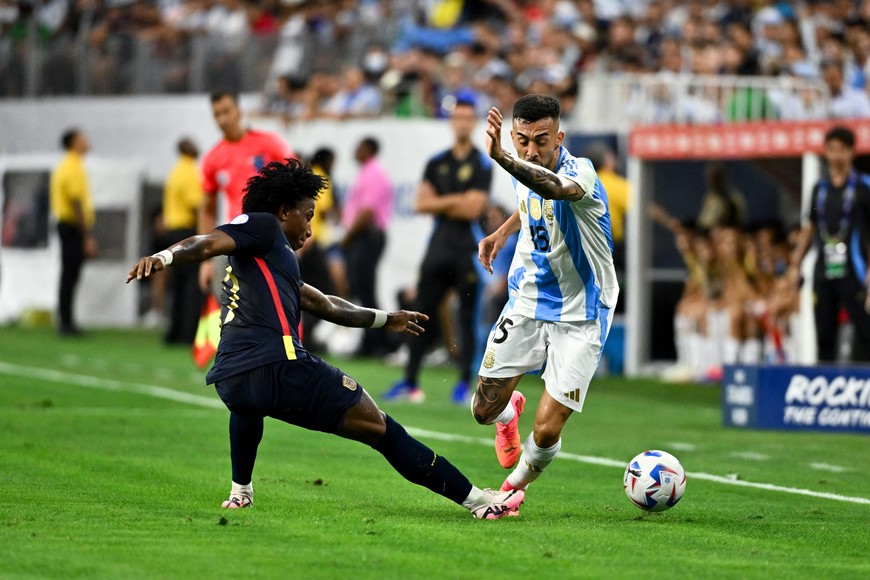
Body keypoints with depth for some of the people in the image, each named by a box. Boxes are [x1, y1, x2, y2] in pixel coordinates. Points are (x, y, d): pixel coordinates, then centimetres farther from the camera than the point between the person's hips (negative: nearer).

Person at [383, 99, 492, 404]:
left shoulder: (482, 164, -2)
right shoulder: (437, 162, 12)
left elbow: (473, 208, -11)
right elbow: (422, 203, 3)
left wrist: (439, 204, -3)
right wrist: (456, 200, -7)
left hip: (468, 250, -5)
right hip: (438, 247, 5)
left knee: (467, 318, -2)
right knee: (422, 312, 4)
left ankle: (464, 382, 4)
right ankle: (410, 381, 7)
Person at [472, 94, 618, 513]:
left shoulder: (579, 172, -26)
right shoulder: (524, 171, -4)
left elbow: (553, 188, -54)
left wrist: (501, 159, -70)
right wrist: (504, 231, 8)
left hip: (579, 317, -5)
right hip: (527, 303, 6)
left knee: (546, 431, -11)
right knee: (485, 410, 4)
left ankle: (517, 484, 22)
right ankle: (509, 410, 42)